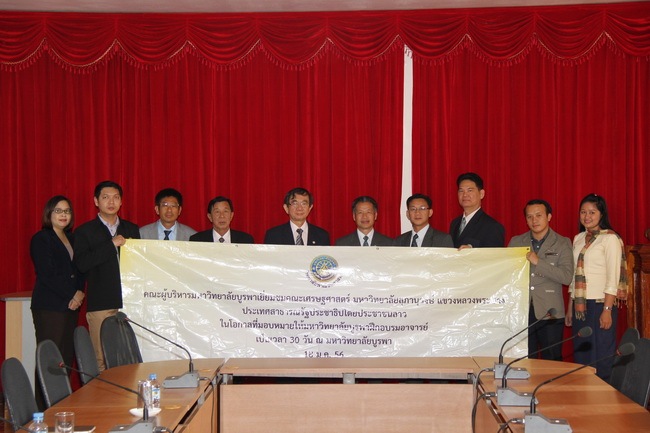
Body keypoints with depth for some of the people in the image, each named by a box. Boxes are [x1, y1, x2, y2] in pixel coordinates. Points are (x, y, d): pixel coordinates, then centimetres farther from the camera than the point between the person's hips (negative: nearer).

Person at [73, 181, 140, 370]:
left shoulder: (132, 229, 16)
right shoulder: (85, 231, 5)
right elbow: (82, 264, -10)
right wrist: (111, 244, -12)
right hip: (101, 305, -3)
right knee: (103, 360, -3)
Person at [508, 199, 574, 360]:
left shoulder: (562, 243, 3)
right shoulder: (516, 242, 12)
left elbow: (567, 277, -9)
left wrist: (537, 261, -16)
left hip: (549, 313, -2)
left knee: (551, 363, 2)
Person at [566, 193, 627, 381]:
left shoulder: (610, 238, -6)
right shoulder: (578, 239, 14)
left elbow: (613, 279, -11)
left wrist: (607, 310, -16)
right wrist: (569, 308, 15)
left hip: (600, 304, -6)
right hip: (580, 305, 6)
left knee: (600, 358, -2)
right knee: (580, 356, 8)